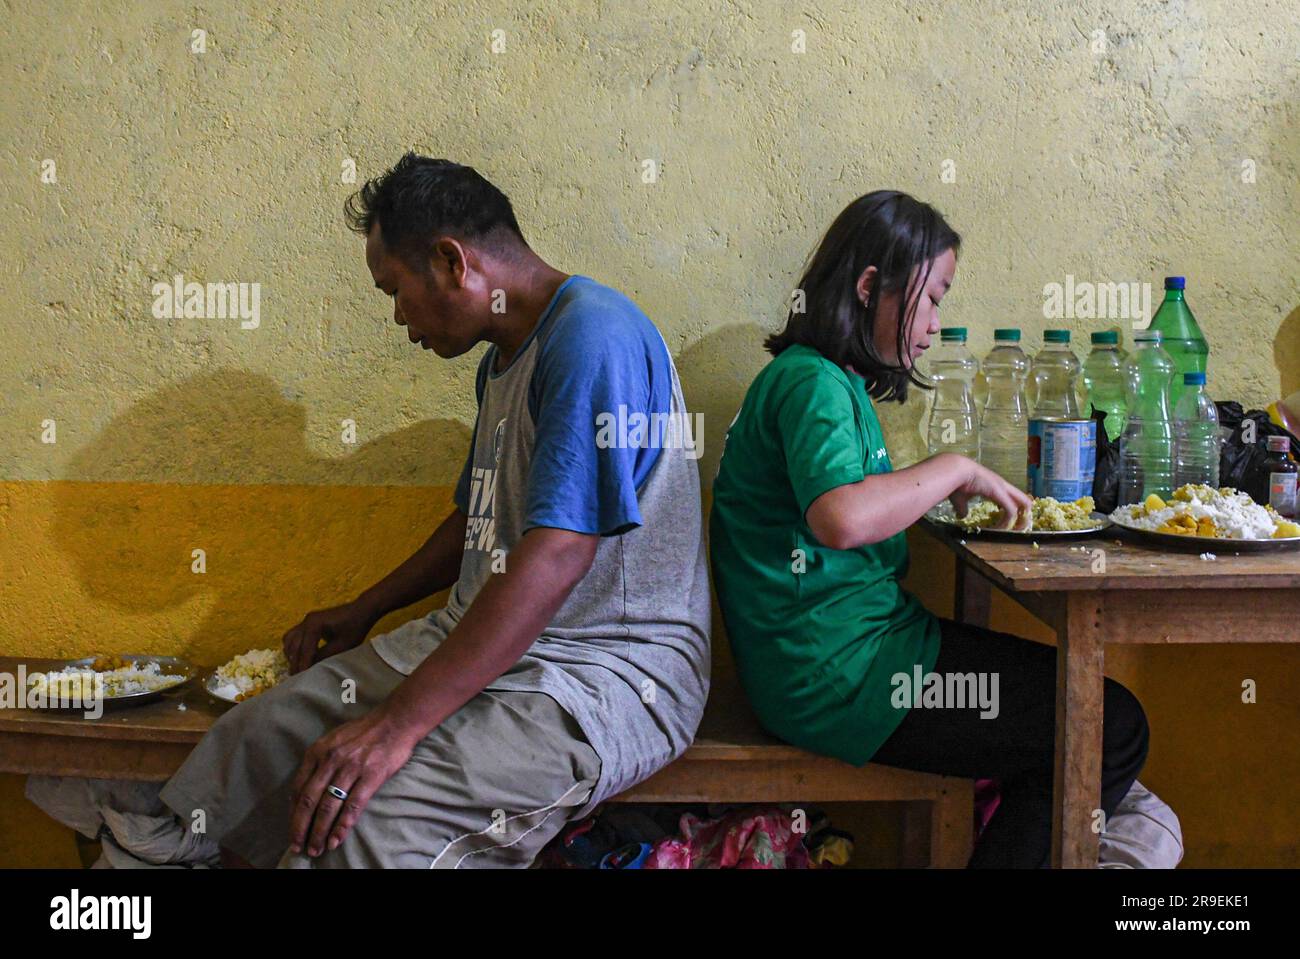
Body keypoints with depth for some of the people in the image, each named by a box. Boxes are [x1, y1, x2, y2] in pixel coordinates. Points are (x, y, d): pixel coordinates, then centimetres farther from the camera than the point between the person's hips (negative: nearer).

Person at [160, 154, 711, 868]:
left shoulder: (593, 333, -17)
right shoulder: (502, 359, 17)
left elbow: (557, 554, -27)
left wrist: (400, 721, -28)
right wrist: (366, 610, 31)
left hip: (605, 671, -9)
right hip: (479, 641, 10)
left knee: (361, 828, -30)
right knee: (252, 742, -4)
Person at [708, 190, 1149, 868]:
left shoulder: (830, 379, 16)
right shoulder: (813, 382, -15)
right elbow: (840, 518, -33)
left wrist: (937, 492, 5)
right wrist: (954, 469, -20)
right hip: (836, 672, -11)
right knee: (1112, 729, -8)